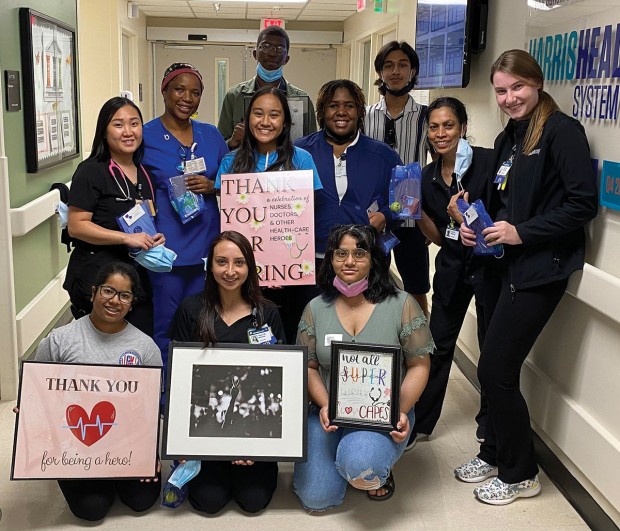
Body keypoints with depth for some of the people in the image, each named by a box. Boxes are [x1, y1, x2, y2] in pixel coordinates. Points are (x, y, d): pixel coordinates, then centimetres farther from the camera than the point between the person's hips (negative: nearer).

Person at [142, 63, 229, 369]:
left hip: (206, 247, 4)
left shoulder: (211, 135, 10)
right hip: (165, 248, -4)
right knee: (165, 330, 3)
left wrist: (211, 186, -7)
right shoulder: (145, 136, -2)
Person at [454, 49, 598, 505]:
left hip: (542, 270, -8)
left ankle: (520, 474, 16)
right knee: (497, 369, 12)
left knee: (495, 371, -4)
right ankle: (495, 454, 32)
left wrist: (522, 232, -17)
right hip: (513, 267, 8)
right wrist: (477, 227, 3)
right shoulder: (507, 139, 14)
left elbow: (584, 203, -17)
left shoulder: (561, 131, -10)